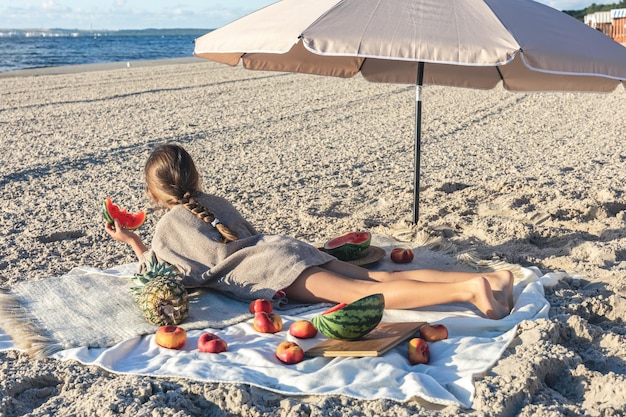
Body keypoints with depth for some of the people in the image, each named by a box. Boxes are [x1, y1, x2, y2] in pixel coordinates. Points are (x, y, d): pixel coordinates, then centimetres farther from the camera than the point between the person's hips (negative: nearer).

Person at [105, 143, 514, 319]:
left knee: (368, 293, -22)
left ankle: (467, 289, -38)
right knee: (378, 277, -5)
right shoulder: (214, 201, 27)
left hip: (272, 271, -7)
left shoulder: (166, 227, 9)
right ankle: (490, 277, -16)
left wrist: (131, 240, 34)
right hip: (284, 245, 7)